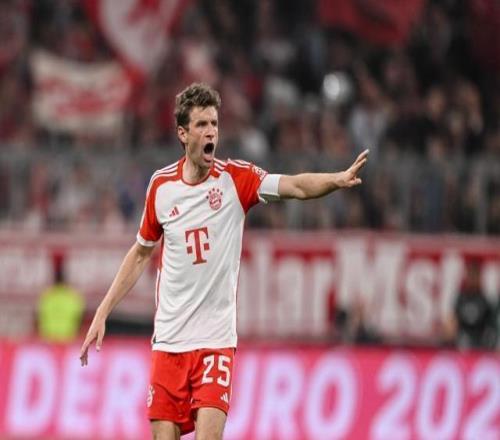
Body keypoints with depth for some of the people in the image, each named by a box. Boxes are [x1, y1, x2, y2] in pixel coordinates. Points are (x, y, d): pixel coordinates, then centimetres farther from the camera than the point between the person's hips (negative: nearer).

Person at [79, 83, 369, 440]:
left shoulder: (236, 178, -5)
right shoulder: (161, 185, 3)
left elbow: (296, 186, -21)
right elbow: (141, 254, 16)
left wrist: (338, 180, -39)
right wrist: (102, 313, 14)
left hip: (216, 339, -2)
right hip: (169, 340, 2)